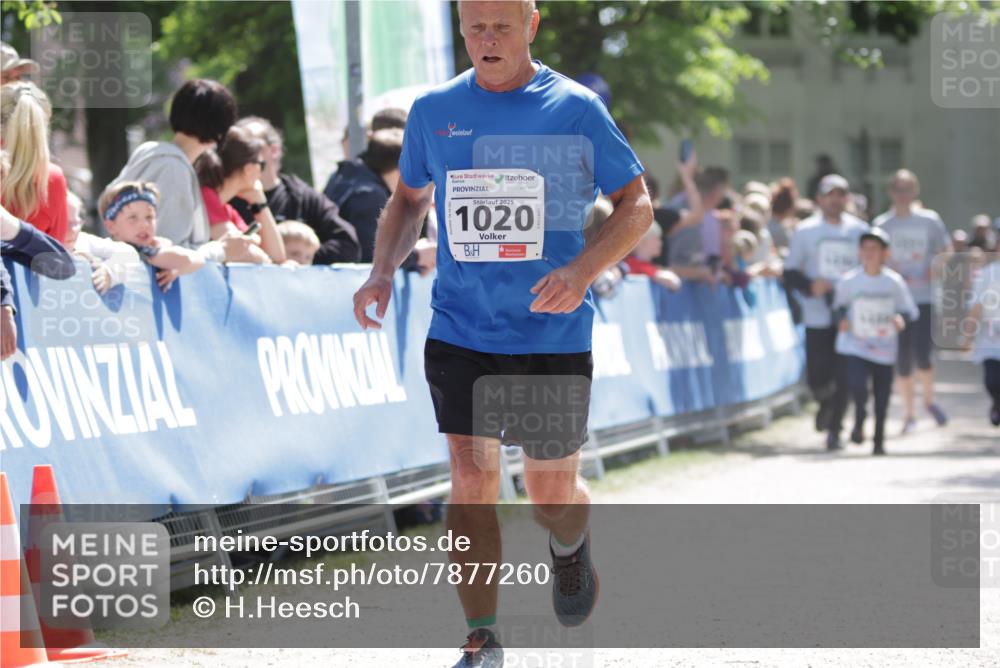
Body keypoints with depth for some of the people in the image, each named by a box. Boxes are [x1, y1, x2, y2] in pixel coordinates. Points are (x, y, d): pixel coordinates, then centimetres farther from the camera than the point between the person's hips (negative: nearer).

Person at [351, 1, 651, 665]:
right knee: (471, 480, -9)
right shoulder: (433, 110, 4)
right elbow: (410, 198, 20)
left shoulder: (574, 109, -5)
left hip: (553, 333, -2)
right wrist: (382, 272, 2)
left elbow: (637, 205, -1)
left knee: (551, 492, 5)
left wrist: (583, 269, -18)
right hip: (460, 331, 2)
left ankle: (570, 546, 42)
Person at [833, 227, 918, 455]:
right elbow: (839, 303, 12)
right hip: (855, 345, -1)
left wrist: (902, 319, -18)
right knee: (857, 384, -24)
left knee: (882, 396, 6)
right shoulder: (849, 281, -5)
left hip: (884, 348, 1)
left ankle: (879, 440, 26)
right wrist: (842, 319, -8)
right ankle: (859, 420, 7)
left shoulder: (894, 282, -4)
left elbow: (909, 310, 3)